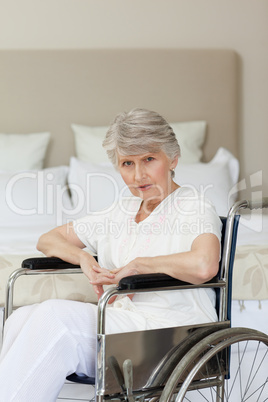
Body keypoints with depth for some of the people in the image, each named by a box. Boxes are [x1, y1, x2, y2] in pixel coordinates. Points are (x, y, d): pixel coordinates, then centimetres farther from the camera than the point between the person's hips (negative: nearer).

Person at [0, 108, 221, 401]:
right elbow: (49, 240, 26)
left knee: (55, 315, -28)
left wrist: (137, 264, -11)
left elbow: (203, 266, -25)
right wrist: (85, 259, 3)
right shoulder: (121, 212, 20)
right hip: (120, 322, 7)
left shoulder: (194, 207, -2)